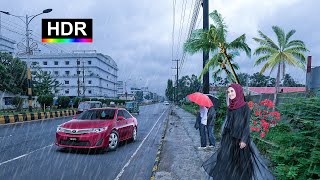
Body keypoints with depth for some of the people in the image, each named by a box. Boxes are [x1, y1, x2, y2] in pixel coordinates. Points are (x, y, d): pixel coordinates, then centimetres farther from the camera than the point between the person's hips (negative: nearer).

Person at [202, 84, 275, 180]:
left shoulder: (245, 107, -10)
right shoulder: (230, 107, 7)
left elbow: (246, 124, -12)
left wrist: (243, 140, -17)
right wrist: (223, 137, 14)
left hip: (239, 137, -6)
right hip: (229, 138, 6)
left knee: (241, 160, 5)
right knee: (226, 159, 8)